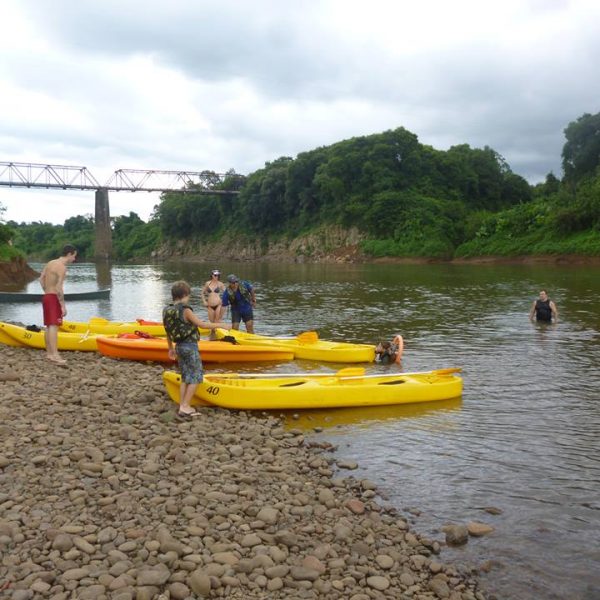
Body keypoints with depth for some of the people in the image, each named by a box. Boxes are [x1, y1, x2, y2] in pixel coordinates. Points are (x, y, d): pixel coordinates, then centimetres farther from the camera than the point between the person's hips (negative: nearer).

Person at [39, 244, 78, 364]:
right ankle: (54, 354, -23)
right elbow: (59, 288, -22)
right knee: (54, 326, -16)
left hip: (46, 297, 10)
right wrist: (63, 306, -20)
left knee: (49, 326, 13)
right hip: (54, 299, -10)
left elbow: (41, 279, 17)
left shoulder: (51, 263, 12)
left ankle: (49, 353, 18)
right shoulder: (62, 267, -16)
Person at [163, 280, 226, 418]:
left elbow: (168, 332, 14)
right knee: (196, 377, 0)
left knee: (185, 377, 16)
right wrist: (219, 325, -7)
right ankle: (185, 407, -3)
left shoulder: (167, 311, 5)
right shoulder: (185, 310, -17)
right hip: (190, 347, -8)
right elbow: (202, 324, -19)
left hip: (179, 346, 8)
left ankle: (182, 406, 17)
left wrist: (171, 348, 24)